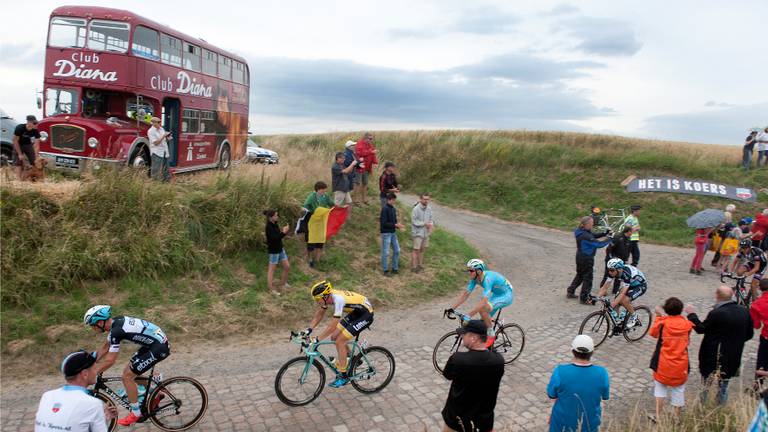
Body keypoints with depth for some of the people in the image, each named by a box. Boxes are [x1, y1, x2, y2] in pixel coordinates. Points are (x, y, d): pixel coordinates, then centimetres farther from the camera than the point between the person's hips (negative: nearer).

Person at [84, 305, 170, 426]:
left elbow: (110, 361, -17)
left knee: (127, 377, -3)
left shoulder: (116, 331, -21)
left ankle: (136, 414, 11)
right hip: (153, 342, 9)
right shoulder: (115, 322, 6)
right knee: (129, 372, 15)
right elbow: (105, 348, 19)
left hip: (159, 347, -9)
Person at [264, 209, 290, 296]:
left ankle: (283, 283, 32)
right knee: (271, 269, 4)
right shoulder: (268, 227, -20)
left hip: (280, 249, 9)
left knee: (287, 267, 13)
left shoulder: (275, 225, 6)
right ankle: (271, 288, 13)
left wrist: (283, 231, -6)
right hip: (273, 251, -9)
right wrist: (283, 232, -23)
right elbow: (274, 238, -27)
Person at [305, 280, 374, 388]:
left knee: (339, 341, -12)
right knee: (335, 337, 6)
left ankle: (343, 376, 1)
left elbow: (332, 326, -33)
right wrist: (309, 329, -5)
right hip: (355, 312, 9)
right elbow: (319, 314, 6)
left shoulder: (338, 299, -33)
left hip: (366, 314, -9)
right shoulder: (326, 296, -8)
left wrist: (316, 340, -30)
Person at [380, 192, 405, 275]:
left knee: (397, 250, 10)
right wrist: (395, 225, -19)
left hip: (393, 232, 8)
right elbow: (384, 223, -19)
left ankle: (394, 268, 22)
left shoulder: (393, 209, 9)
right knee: (385, 252, 0)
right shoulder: (385, 209, -15)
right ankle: (385, 270, 11)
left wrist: (398, 225, -4)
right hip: (386, 233, -8)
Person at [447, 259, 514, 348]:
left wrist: (468, 316, -46)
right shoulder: (474, 278, -11)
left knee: (482, 309, -27)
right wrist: (452, 308, -16)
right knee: (484, 321, 4)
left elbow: (483, 302, -43)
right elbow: (465, 294, -8)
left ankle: (491, 335, -9)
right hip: (497, 294, 8)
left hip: (507, 295, -8)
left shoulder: (487, 278, -36)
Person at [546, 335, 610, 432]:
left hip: (563, 423, -2)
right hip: (590, 424, 2)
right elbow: (605, 397, -3)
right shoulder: (602, 373, -21)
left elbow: (552, 395, -12)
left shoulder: (560, 372, -27)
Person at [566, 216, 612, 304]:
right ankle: (584, 299, 9)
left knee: (579, 275, 24)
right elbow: (598, 244, -29)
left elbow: (593, 236, 9)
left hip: (580, 257, 10)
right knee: (588, 278, 1)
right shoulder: (586, 236, -27)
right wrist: (609, 239, -17)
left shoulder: (580, 232, 3)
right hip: (587, 258, -10)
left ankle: (570, 292, 31)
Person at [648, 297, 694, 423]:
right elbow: (688, 341, 7)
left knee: (660, 387, 16)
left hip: (663, 364, -2)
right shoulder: (686, 324, -6)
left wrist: (659, 317, 5)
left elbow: (652, 333, 3)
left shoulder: (663, 322, -13)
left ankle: (658, 416, 15)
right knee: (678, 390, 14)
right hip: (680, 366, 2)